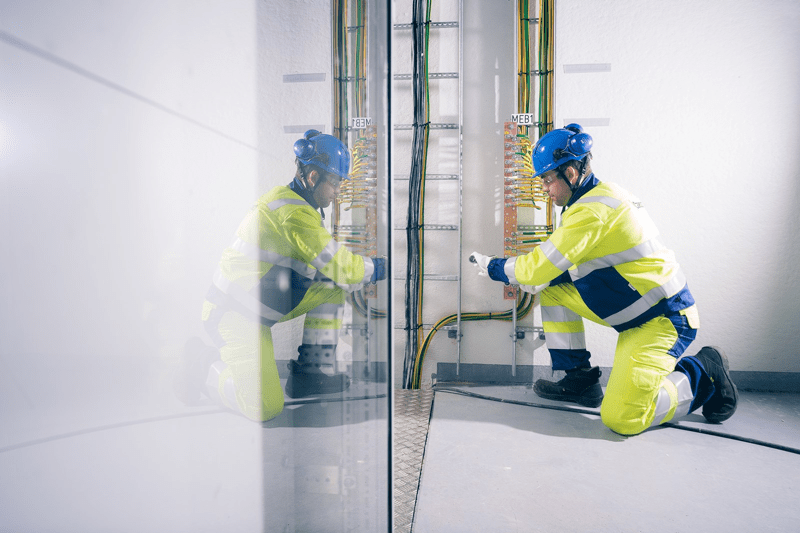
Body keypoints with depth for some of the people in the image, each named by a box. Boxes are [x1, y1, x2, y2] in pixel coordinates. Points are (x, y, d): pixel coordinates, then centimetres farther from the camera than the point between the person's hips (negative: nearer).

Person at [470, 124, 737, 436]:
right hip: (637, 310, 10)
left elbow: (540, 266, -22)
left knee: (621, 419, -17)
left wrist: (493, 267, -5)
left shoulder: (592, 210, -23)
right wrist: (541, 279, 3)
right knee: (552, 289, 6)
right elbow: (588, 262, 17)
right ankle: (579, 379, 12)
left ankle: (703, 375, 7)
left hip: (663, 319, -10)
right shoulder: (602, 194, 9)